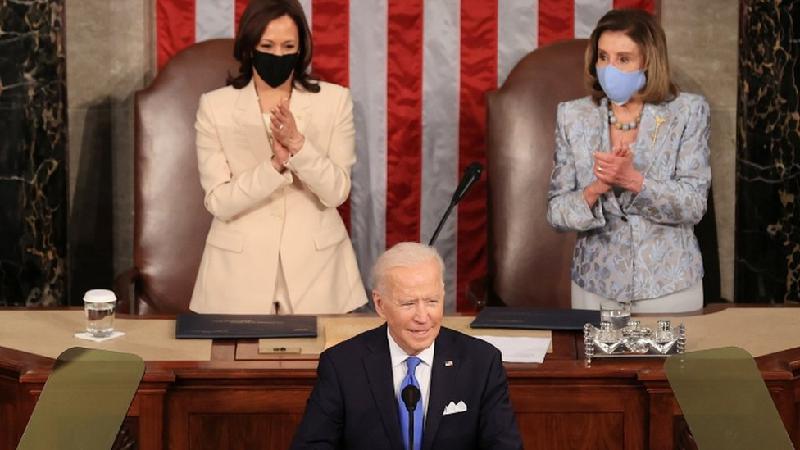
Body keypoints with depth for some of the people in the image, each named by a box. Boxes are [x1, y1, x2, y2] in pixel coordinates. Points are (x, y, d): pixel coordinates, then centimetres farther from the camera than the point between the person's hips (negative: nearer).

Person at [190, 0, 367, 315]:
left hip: (315, 266, 1)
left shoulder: (334, 100, -2)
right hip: (240, 269, 0)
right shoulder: (215, 106, -3)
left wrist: (298, 144, -23)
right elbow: (218, 202, -9)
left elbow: (336, 192, -8)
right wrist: (275, 164, -23)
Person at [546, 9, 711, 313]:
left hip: (669, 285, -1)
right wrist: (595, 190, -22)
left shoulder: (687, 113, -4)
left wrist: (633, 180, -25)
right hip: (595, 286, 1)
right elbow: (556, 212, -2)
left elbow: (693, 206, -11)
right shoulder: (573, 116, 0)